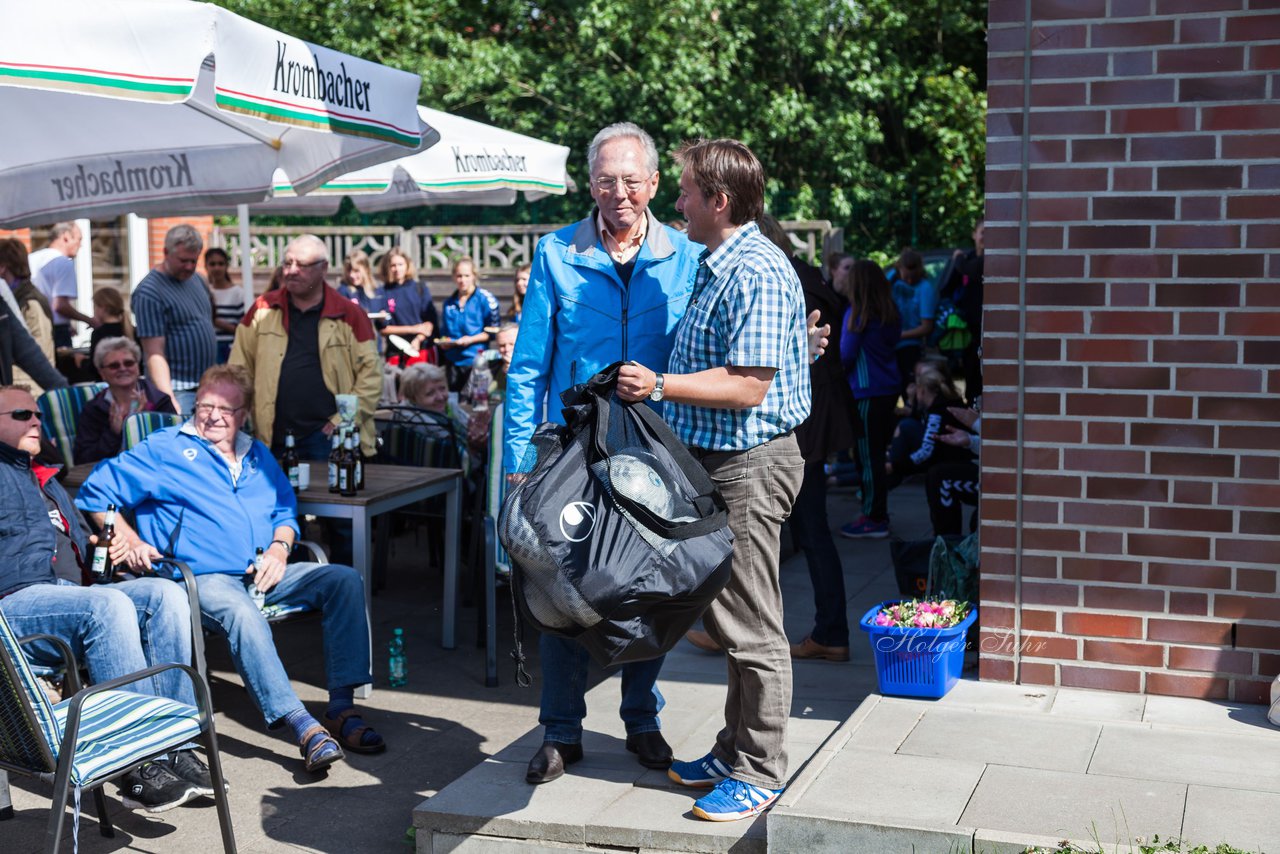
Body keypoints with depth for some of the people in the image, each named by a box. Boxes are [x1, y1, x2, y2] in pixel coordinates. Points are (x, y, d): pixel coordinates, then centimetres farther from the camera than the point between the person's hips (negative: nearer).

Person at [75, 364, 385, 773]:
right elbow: (95, 492, 6)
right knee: (243, 615, -39)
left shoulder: (258, 455, 23)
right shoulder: (164, 451, 6)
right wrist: (131, 542, -7)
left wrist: (280, 546, 3)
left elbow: (286, 513, 26)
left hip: (265, 573, 6)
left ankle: (342, 709, -25)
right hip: (205, 579, -5)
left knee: (345, 579, -19)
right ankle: (304, 727, -46)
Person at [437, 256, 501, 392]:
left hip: (476, 360, -5)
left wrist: (471, 339, -16)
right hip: (453, 361, 5)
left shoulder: (485, 299, -5)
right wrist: (443, 341, 3)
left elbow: (494, 331, -7)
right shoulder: (449, 302, 13)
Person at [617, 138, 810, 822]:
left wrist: (661, 385, -21)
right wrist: (659, 386, 16)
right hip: (713, 461, 11)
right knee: (725, 619, 18)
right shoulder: (715, 267, 15)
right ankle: (735, 751, 30)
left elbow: (748, 386, -23)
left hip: (749, 465, -11)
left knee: (751, 628, -2)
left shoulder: (757, 273, -18)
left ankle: (759, 773, 9)